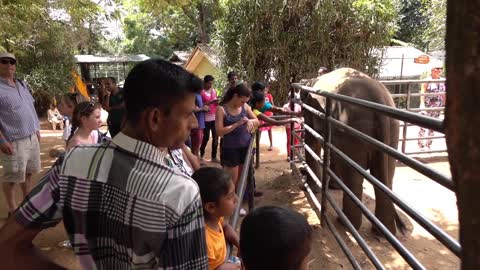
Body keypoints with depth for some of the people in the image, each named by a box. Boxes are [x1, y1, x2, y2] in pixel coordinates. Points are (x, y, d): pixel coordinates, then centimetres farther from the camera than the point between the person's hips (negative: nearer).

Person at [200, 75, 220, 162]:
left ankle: (214, 157, 15)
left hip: (215, 117, 6)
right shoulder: (201, 92, -7)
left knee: (215, 137, 6)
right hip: (206, 118, -6)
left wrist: (217, 102, -6)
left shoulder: (214, 91, 11)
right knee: (206, 137, -1)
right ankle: (201, 155, 16)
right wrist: (210, 102, -21)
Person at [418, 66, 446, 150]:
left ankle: (428, 145, 19)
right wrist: (422, 104, -23)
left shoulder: (442, 81, 9)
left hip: (437, 108, 5)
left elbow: (443, 94, 15)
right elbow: (422, 93, -13)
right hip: (427, 106, -5)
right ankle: (421, 145, 1)